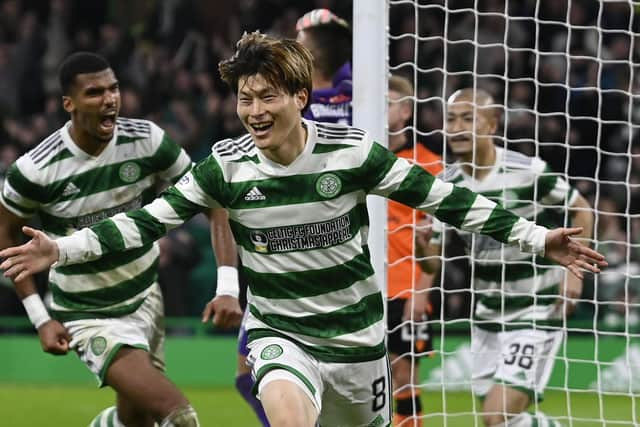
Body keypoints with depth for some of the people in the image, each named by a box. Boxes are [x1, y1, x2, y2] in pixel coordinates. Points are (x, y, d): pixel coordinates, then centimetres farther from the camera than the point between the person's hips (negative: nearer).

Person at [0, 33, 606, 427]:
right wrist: (62, 250, -12)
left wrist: (536, 238, -10)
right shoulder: (227, 165, -8)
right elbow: (151, 219, -3)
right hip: (278, 334, -1)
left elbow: (442, 198, -6)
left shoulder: (352, 152, -12)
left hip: (355, 336, 1)